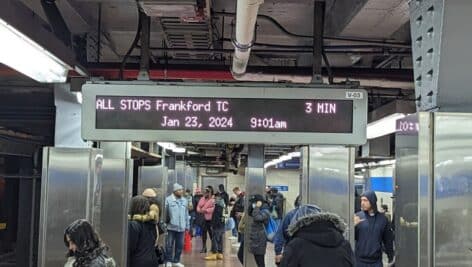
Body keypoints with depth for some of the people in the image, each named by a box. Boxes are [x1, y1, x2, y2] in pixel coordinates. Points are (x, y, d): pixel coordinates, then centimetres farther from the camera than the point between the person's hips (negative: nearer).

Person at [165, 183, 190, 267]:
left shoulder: (184, 200, 10)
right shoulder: (168, 200, -7)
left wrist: (187, 226, 14)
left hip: (181, 227, 5)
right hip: (171, 227, -5)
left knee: (180, 245, 10)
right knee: (169, 245, 3)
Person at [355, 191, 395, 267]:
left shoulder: (383, 219, 2)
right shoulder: (358, 216, -2)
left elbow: (388, 240, 10)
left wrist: (391, 258, 13)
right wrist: (353, 225, -22)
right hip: (360, 260, -1)